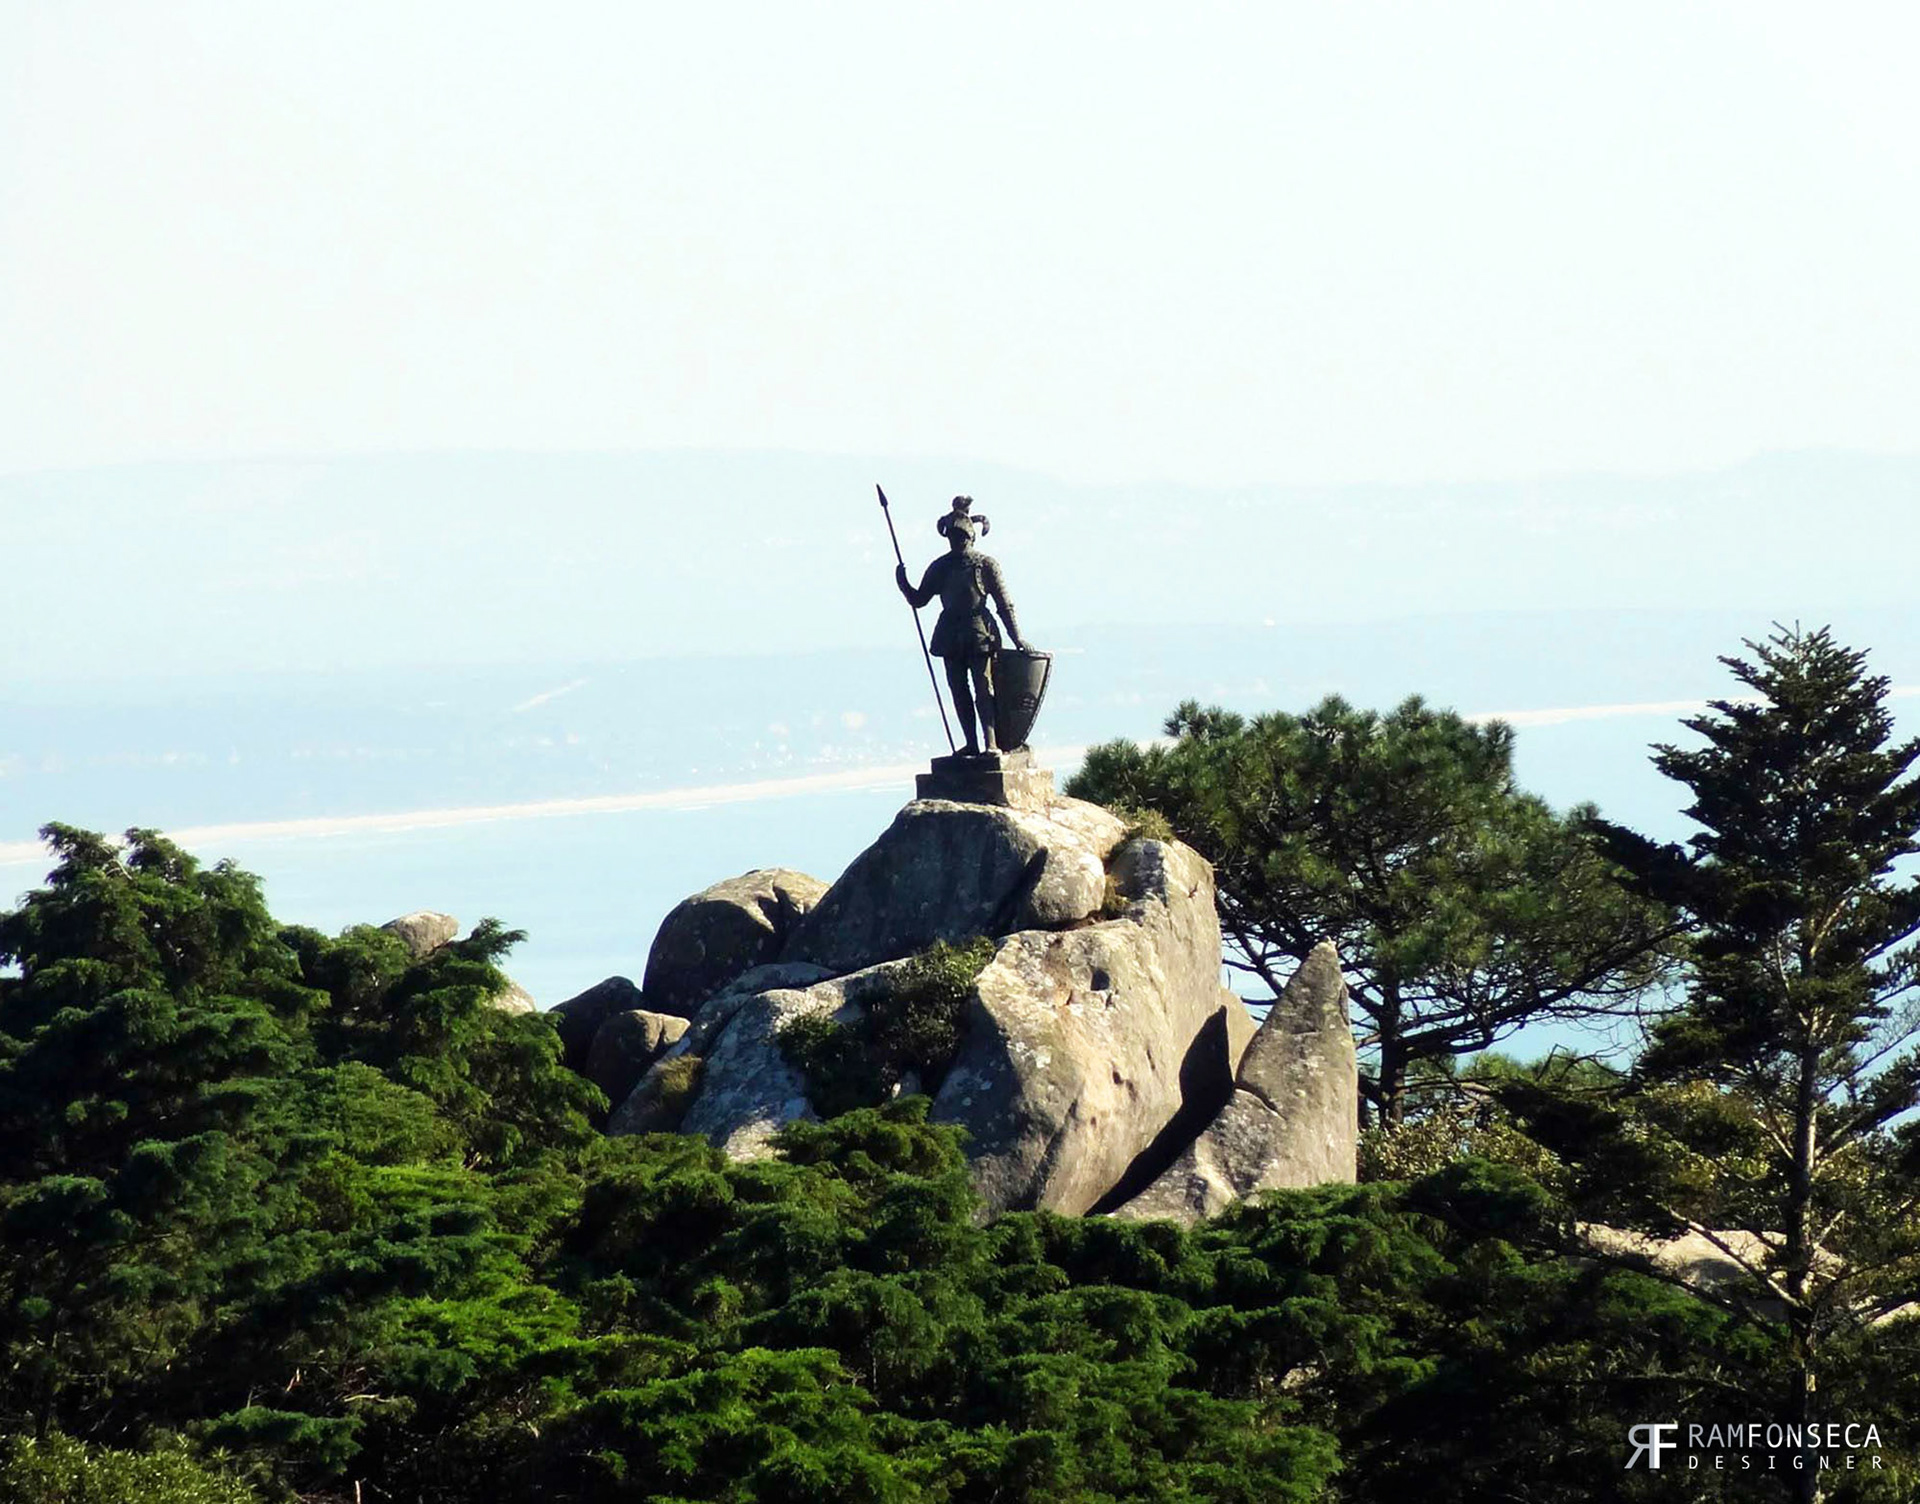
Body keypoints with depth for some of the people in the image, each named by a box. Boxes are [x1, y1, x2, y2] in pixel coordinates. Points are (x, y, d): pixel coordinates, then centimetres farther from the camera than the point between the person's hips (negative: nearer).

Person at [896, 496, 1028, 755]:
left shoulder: (986, 565, 0)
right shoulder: (939, 568, 10)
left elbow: (1004, 604, 1)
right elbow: (919, 599, 15)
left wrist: (1016, 636, -3)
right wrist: (903, 585, -4)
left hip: (979, 635, -4)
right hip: (951, 635, 4)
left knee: (983, 689, -12)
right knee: (959, 692, 4)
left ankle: (991, 743, -16)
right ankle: (971, 745, 10)